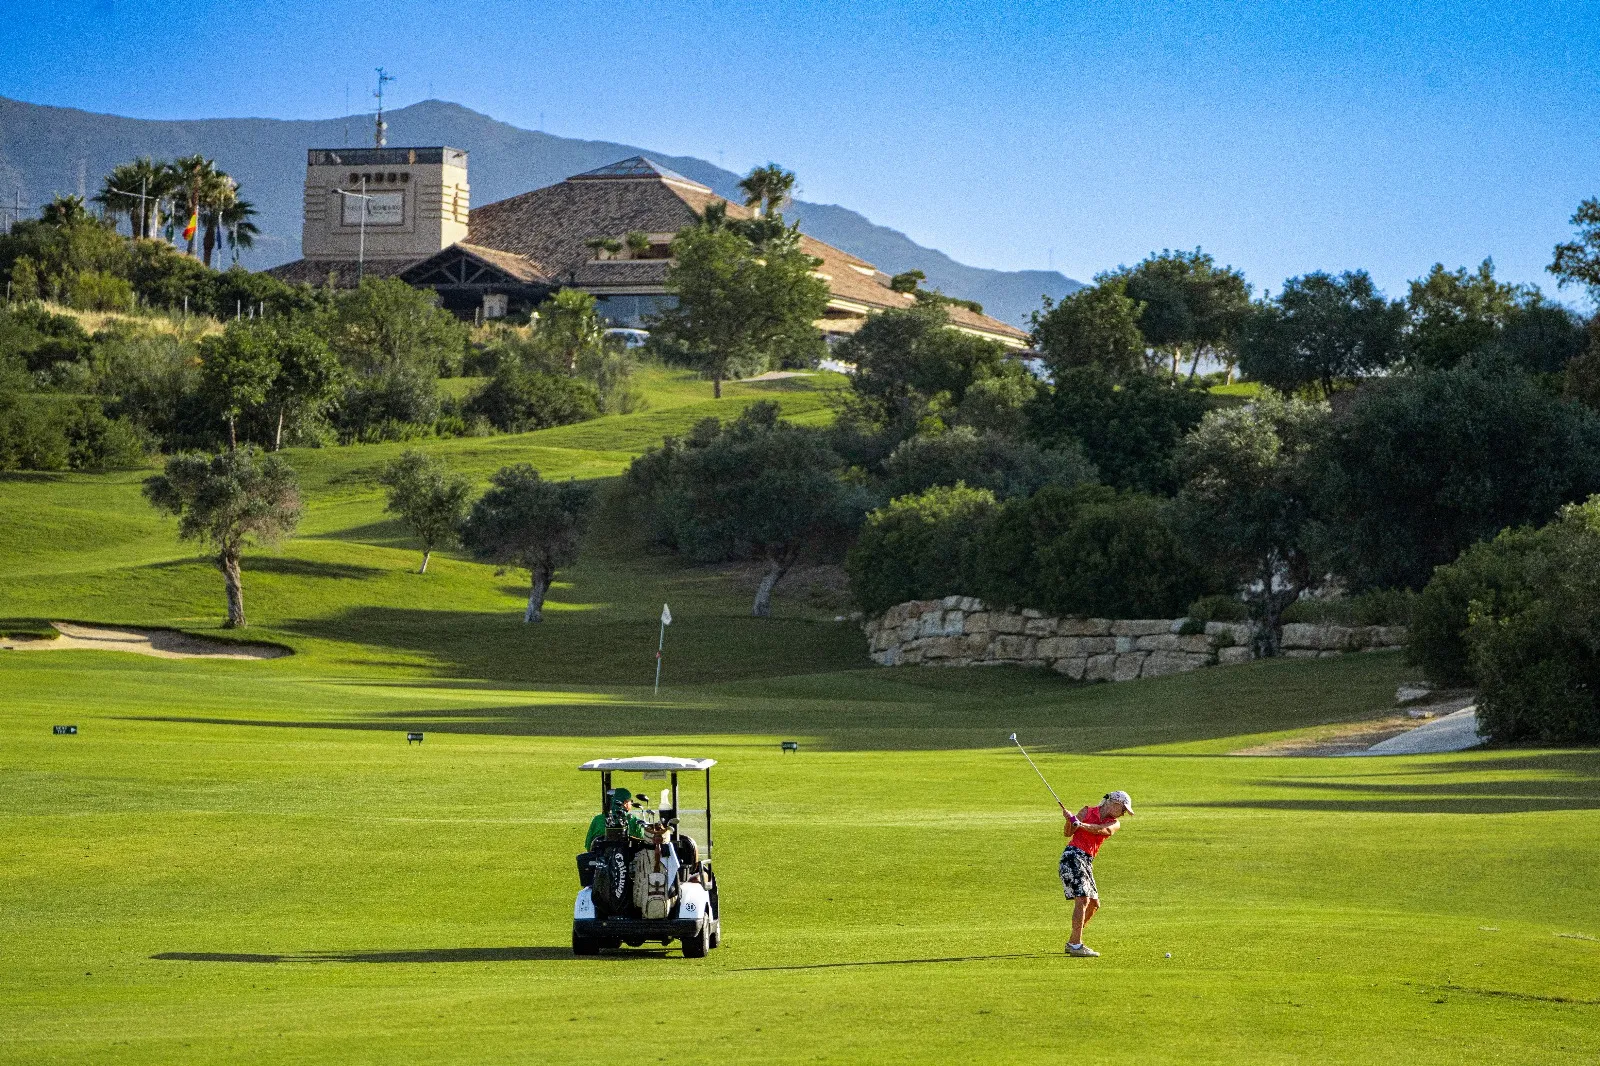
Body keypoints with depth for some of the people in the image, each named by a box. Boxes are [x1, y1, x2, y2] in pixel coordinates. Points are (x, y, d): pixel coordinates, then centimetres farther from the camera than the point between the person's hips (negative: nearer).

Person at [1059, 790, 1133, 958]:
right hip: (1073, 855, -7)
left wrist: (1080, 824, -27)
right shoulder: (1088, 812, 1)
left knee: (1094, 904, 11)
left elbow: (1103, 830, -12)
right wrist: (1069, 821, -21)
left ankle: (1073, 943, 21)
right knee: (1083, 899, -18)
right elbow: (1067, 834, 0)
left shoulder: (1114, 823, 12)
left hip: (1087, 861, 7)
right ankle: (1076, 945, -23)